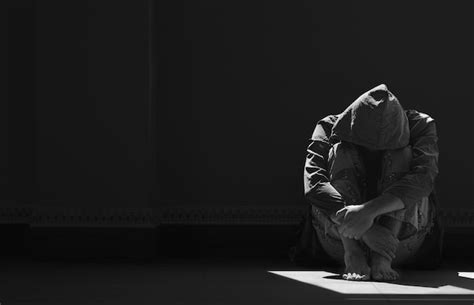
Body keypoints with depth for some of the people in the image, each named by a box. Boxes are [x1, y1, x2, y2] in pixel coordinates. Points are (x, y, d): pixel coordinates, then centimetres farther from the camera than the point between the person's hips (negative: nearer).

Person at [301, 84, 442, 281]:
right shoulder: (329, 128, -11)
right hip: (340, 240, 0)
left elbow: (423, 178, -30)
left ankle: (382, 257, -36)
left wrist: (369, 210, -45)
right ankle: (352, 256, -37)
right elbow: (313, 184, -27)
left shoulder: (420, 126, -11)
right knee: (340, 153, -21)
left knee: (402, 156, -22)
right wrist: (364, 229, -42)